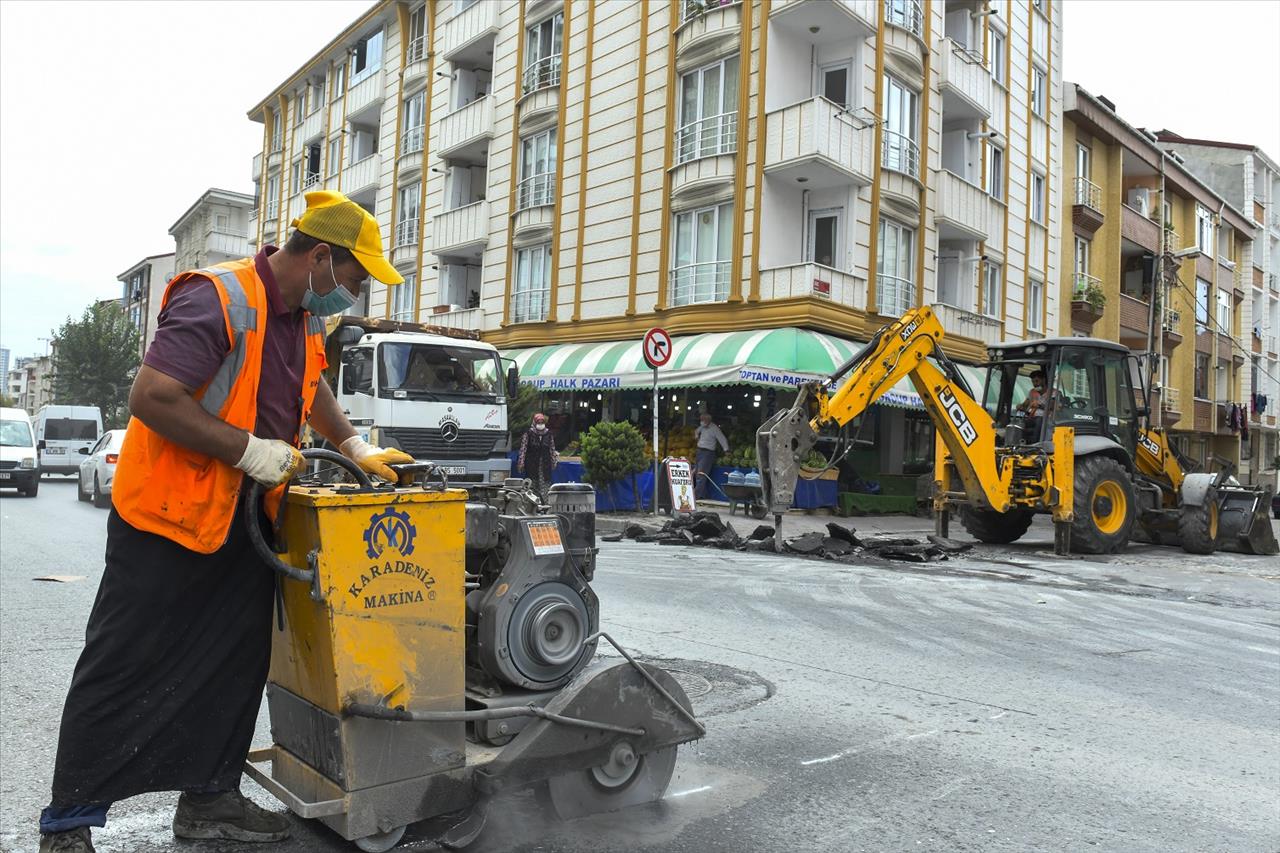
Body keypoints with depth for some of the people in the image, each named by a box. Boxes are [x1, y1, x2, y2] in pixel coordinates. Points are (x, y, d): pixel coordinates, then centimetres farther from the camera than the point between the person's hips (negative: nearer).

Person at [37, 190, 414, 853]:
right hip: (168, 516, -8)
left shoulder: (305, 316, 8)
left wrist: (357, 448, 14)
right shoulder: (218, 300, -21)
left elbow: (311, 389, 25)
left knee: (235, 667, 14)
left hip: (246, 519, 9)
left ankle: (208, 797, 29)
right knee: (124, 671, 3)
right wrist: (251, 451, -24)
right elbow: (151, 399, -27)